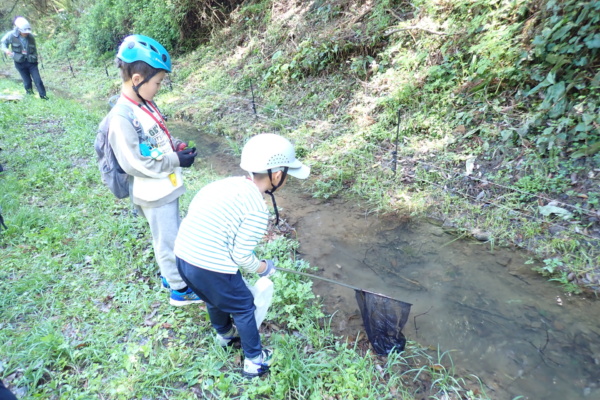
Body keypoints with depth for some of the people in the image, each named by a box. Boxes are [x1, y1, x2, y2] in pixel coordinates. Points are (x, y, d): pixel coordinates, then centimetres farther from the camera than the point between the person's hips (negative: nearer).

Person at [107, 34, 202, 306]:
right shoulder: (122, 118, -24)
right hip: (153, 193, -8)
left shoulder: (146, 104, 2)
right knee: (169, 240, 8)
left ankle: (170, 274, 44)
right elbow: (134, 163, -24)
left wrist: (175, 145, -4)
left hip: (167, 186, 8)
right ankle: (180, 290, 27)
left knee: (170, 236, 23)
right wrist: (176, 161, -20)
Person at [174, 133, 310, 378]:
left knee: (214, 298, 33)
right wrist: (265, 268, 8)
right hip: (211, 268, -7)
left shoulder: (224, 183, 5)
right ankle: (255, 361, 35)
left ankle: (225, 334, 59)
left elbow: (195, 214, 11)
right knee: (243, 307, 18)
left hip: (183, 257, 8)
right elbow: (242, 256, -13)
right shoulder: (257, 208, -16)